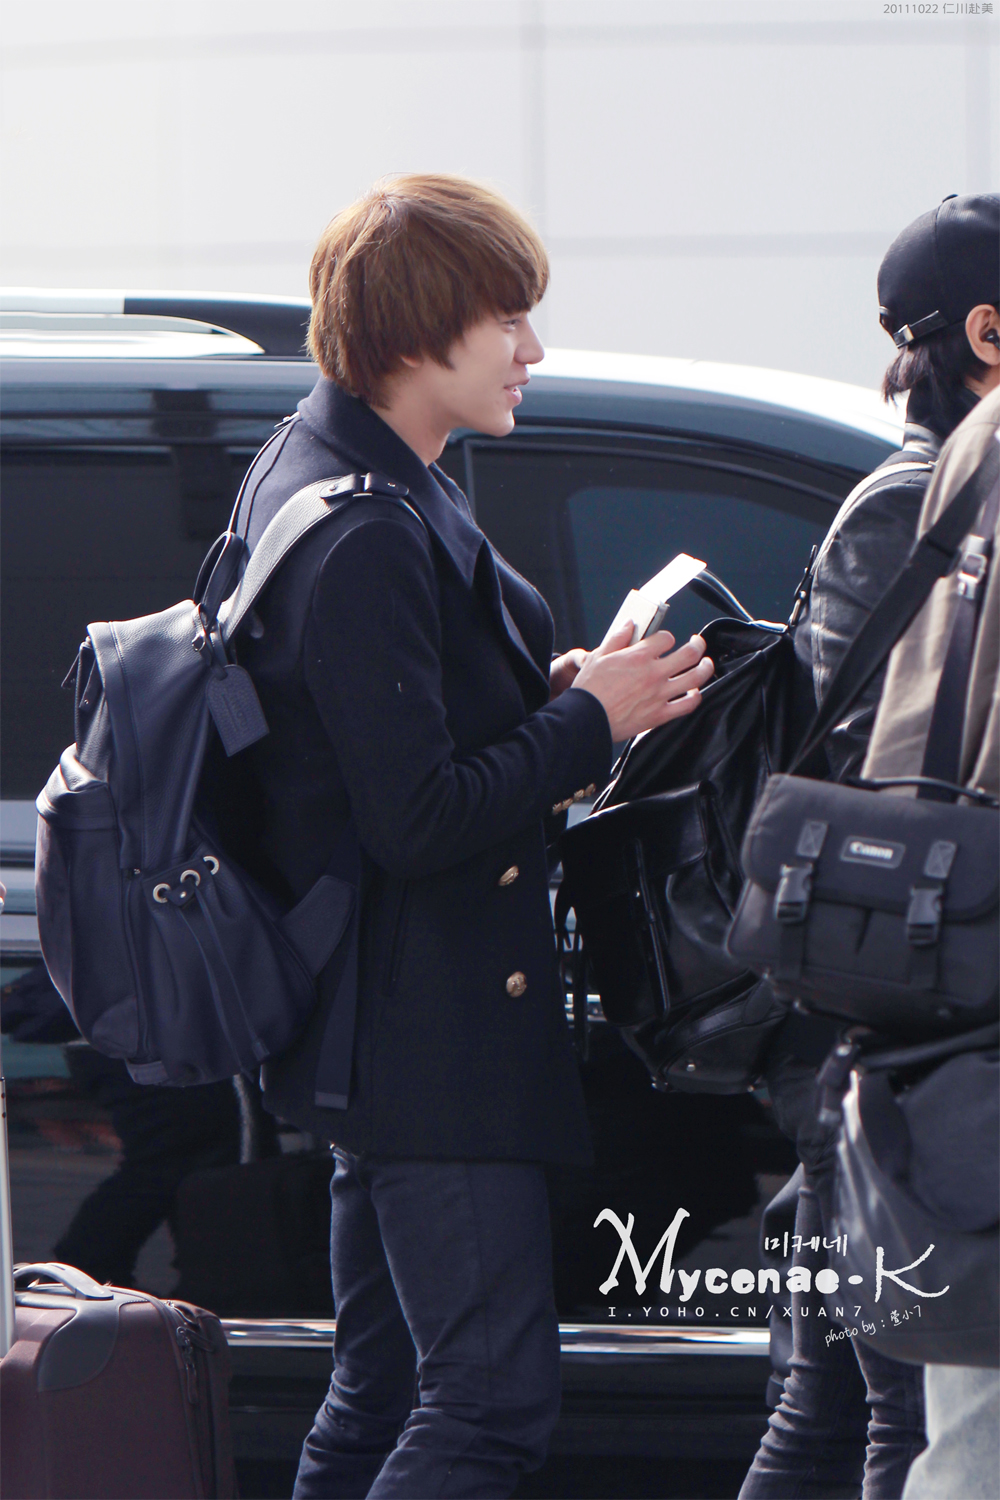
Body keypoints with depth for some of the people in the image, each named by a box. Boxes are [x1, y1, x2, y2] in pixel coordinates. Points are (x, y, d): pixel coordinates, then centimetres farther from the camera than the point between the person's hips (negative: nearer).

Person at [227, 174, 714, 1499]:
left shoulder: (312, 475, 12)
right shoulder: (368, 535, -21)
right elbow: (419, 819, -24)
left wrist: (555, 688, 7)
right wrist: (589, 717, -13)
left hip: (380, 1031, 11)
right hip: (429, 1041, -11)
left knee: (384, 1388, 16)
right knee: (493, 1394, -11)